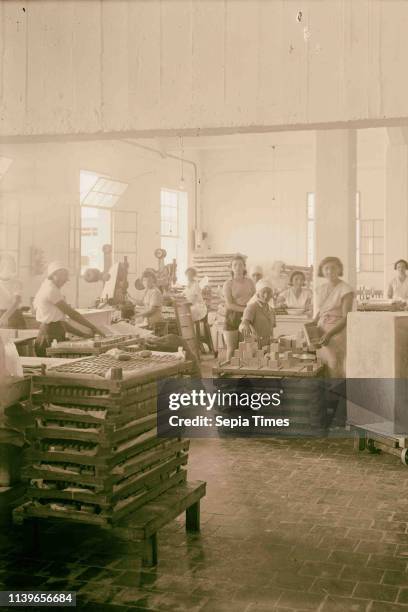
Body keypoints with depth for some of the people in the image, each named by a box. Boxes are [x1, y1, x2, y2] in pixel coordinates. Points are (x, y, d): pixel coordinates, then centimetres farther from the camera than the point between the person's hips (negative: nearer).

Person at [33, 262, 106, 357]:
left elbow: (60, 322, 19)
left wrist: (84, 335, 13)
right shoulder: (51, 290, -9)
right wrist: (93, 327, -3)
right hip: (50, 341, -10)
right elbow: (71, 313, -11)